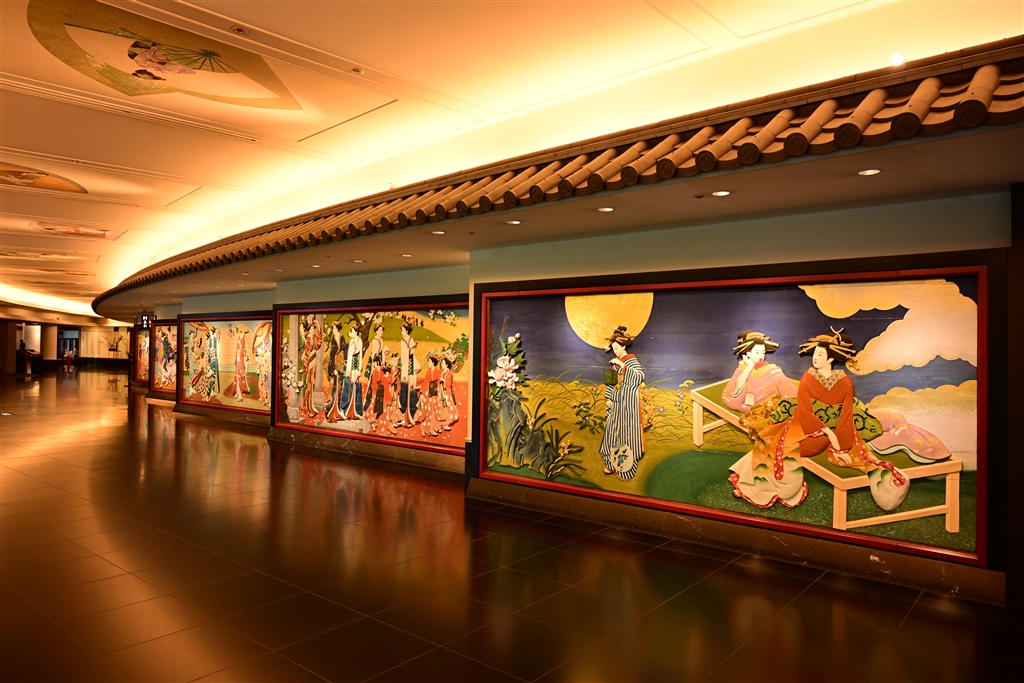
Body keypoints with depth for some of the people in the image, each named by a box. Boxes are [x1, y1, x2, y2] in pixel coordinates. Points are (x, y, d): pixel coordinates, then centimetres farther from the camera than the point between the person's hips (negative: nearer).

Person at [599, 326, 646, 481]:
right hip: (617, 402, 7)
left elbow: (639, 377, -25)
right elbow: (611, 381, 15)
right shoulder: (616, 362, 11)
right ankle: (613, 462, 19)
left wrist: (623, 365, -27)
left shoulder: (631, 360, -9)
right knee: (614, 430, 9)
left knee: (626, 431, -4)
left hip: (628, 403, -7)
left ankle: (627, 465, 2)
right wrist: (608, 398, 7)